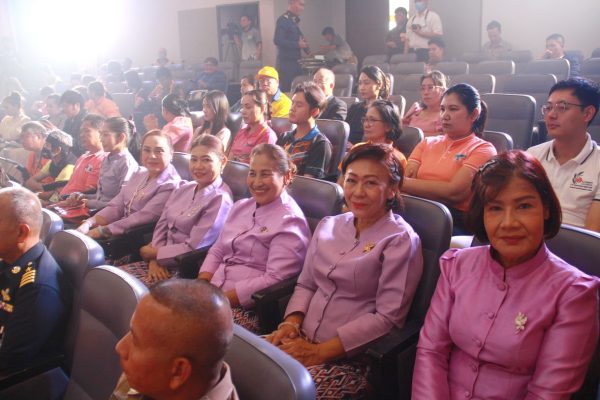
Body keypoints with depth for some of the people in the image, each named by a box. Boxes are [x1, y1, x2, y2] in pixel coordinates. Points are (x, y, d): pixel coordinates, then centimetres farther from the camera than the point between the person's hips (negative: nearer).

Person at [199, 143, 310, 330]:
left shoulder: (289, 221, -9)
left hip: (247, 308, -6)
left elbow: (274, 279, -17)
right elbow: (217, 251, 16)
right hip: (211, 295, 7)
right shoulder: (240, 206, 14)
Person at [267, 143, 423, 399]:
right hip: (303, 341, 5)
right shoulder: (328, 226, 10)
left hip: (352, 358, -5)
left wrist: (320, 351, -16)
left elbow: (387, 318, -13)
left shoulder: (400, 241, -8)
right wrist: (292, 321, -6)